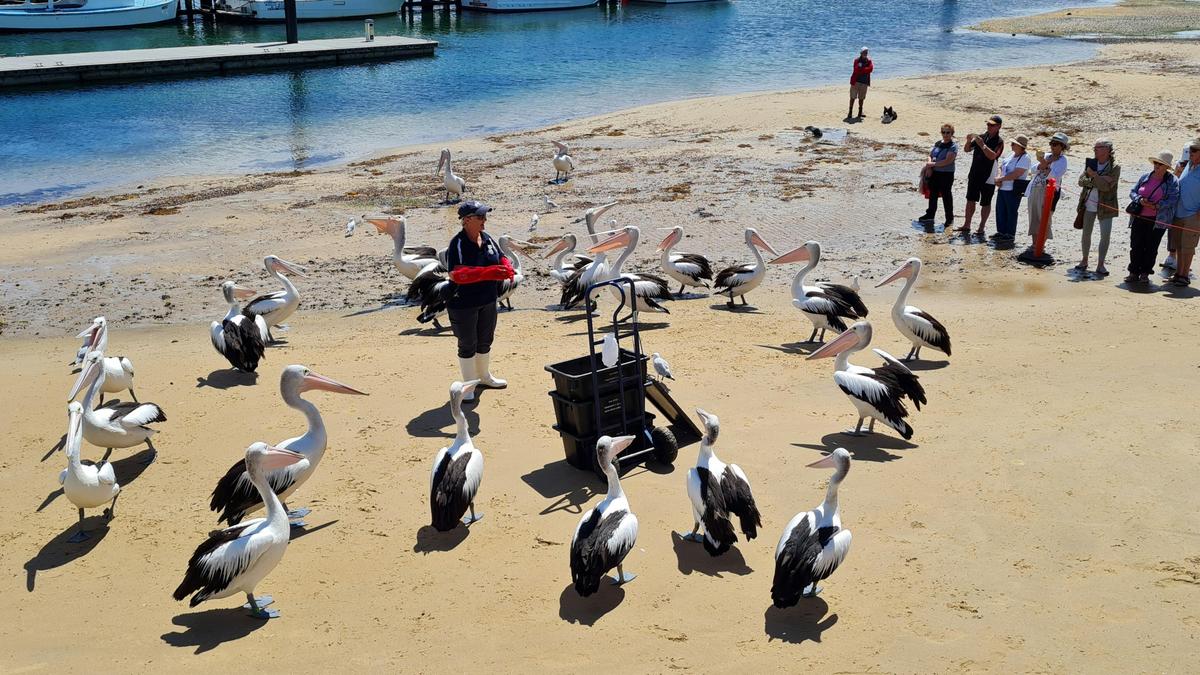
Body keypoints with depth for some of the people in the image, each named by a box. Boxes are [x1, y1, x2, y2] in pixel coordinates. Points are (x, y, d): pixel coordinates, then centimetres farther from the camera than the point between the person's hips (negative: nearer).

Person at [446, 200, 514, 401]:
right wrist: (489, 273, -36)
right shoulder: (457, 244, -20)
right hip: (463, 303, -7)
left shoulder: (488, 239, 2)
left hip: (488, 300, 7)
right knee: (467, 345, 6)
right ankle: (468, 384, 21)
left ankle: (485, 377, 43)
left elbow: (502, 258, 12)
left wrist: (507, 269, -14)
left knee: (485, 341, 22)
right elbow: (457, 274, -30)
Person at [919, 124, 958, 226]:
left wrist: (932, 164, -17)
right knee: (933, 195, 15)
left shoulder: (953, 146, -10)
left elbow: (947, 161, -20)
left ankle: (949, 218, 13)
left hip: (946, 174, -7)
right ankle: (930, 215, 28)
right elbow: (930, 155, 12)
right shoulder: (938, 143, 11)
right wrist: (929, 166, -8)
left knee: (946, 196, 2)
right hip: (934, 173, 7)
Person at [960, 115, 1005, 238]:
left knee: (985, 203, 4)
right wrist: (969, 141, -12)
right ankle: (966, 225, 16)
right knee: (970, 200, 9)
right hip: (974, 174, 5)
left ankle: (982, 228, 11)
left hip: (988, 177, -5)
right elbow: (967, 150, 7)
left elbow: (992, 156, -24)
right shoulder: (981, 137, 8)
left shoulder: (999, 141, -8)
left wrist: (982, 145, -30)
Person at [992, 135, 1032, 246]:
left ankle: (1010, 236, 9)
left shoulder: (1025, 158, -14)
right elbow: (1001, 167, 16)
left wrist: (1001, 179, -15)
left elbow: (1015, 174, -22)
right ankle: (1001, 232, 26)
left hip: (1014, 190, -8)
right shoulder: (1010, 154, 12)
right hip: (1002, 188, 8)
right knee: (1000, 210, 13)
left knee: (1011, 212, 1)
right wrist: (998, 179, -3)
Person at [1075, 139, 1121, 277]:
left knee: (1105, 236, -3)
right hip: (1088, 205, 4)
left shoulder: (1115, 167, -8)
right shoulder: (1091, 163, 4)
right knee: (1086, 234, 11)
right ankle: (1084, 260, 25)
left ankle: (1100, 264, 6)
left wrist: (1093, 175, -18)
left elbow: (1106, 186, -20)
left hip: (1105, 207, -3)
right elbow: (1081, 181, -6)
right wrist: (1098, 180, -18)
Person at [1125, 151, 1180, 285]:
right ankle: (1134, 272, 10)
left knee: (1151, 247, 3)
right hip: (1139, 218, 3)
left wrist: (1157, 206, -22)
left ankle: (1145, 274, 13)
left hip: (1157, 220, -3)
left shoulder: (1172, 181, -2)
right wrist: (1140, 200, -10)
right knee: (1136, 246, 2)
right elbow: (1133, 192, 11)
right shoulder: (1145, 177, 11)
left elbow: (1173, 199, -10)